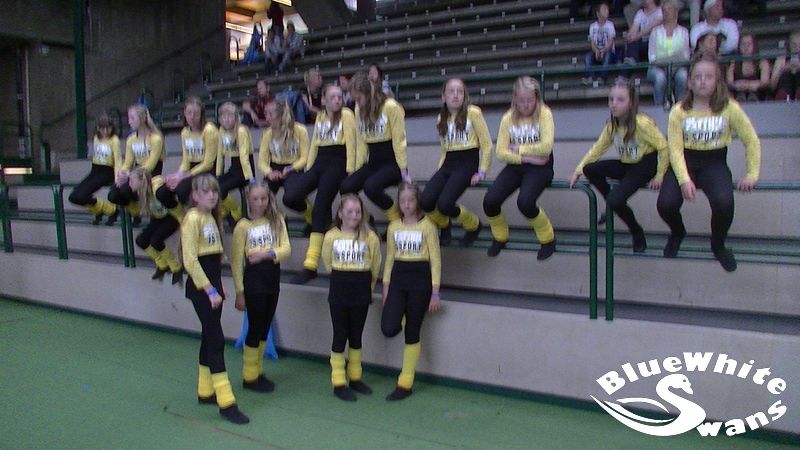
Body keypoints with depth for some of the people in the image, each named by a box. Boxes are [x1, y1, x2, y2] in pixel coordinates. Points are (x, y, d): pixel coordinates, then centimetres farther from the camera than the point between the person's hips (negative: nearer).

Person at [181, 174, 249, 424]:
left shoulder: (212, 217, 13)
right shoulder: (192, 218, -12)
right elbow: (190, 260, -17)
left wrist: (218, 286, 11)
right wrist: (209, 289, -18)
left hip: (213, 284, 9)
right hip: (200, 288, -8)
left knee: (210, 337, 14)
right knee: (216, 339, -9)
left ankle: (205, 391, 26)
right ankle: (226, 402, -7)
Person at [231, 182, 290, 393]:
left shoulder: (277, 220, 6)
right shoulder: (243, 226, -6)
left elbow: (286, 248, -4)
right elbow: (237, 261, -6)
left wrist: (267, 253, -22)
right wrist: (239, 292, -9)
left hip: (273, 278, 4)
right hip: (253, 280, -4)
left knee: (264, 328, 13)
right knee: (255, 328, 1)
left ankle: (258, 372, 26)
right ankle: (249, 377, 14)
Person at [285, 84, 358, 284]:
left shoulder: (346, 115, 0)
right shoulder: (320, 116, 19)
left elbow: (350, 142, -6)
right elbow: (314, 143, 18)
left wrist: (350, 170, -12)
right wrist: (308, 169, 11)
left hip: (336, 164, -6)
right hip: (319, 163, 6)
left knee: (320, 208, -14)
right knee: (290, 197, -13)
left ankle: (311, 265, -14)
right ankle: (314, 217, 19)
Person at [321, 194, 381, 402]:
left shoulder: (370, 237, -7)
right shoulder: (331, 236, -5)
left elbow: (375, 267, 3)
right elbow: (328, 263, 9)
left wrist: (362, 284, 10)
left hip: (361, 292, 1)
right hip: (339, 292, -1)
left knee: (356, 335, 12)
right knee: (340, 335, 5)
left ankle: (355, 378, 26)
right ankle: (338, 383, 13)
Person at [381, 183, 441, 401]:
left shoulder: (427, 226, -4)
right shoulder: (393, 226, 8)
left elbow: (435, 261, -4)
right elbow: (390, 259, 12)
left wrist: (435, 293, -7)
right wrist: (386, 289, 7)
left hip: (420, 278, -3)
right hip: (398, 278, 3)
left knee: (412, 332, 2)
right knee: (388, 328, -12)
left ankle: (405, 384, 12)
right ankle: (402, 317, 26)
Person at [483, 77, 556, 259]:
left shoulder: (544, 114, -6)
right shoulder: (508, 118, 4)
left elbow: (546, 147, -18)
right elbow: (501, 153, -3)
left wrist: (519, 149, -8)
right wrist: (526, 157, -15)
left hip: (540, 166, -4)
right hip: (515, 166, 4)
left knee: (525, 202, -30)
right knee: (490, 201, -17)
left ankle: (547, 238, -1)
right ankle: (500, 237, 14)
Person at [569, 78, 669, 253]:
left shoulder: (642, 123, -22)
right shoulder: (612, 125, -1)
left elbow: (663, 148, -17)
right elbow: (597, 148, 5)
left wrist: (659, 176, -13)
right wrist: (578, 170, -5)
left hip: (645, 166, -7)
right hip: (626, 165, 7)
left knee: (616, 200, -25)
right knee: (590, 170, -14)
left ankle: (637, 233, 3)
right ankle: (614, 206, 7)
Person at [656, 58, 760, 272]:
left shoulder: (729, 108, -4)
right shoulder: (679, 111, -4)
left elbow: (752, 140, 2)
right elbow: (675, 149, -10)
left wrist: (752, 174, -5)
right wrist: (684, 180, -22)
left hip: (714, 163, 0)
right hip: (684, 162, 0)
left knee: (724, 203, -30)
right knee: (666, 204, -24)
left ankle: (718, 245, 7)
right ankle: (677, 233, 18)